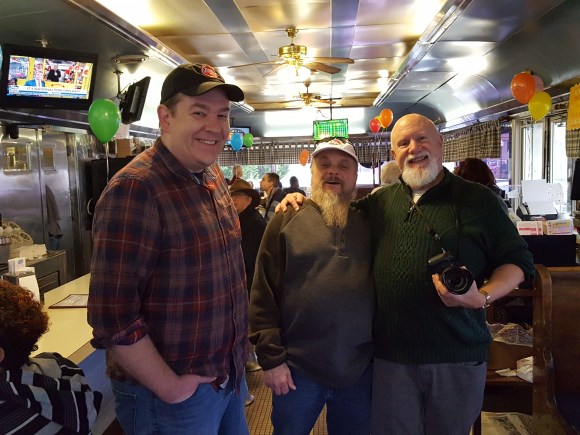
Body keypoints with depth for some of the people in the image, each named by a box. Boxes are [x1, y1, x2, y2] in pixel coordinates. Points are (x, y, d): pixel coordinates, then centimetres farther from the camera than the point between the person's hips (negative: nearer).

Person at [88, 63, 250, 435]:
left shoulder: (215, 178, 4)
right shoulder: (135, 189, -23)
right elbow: (112, 315, -25)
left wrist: (237, 360, 11)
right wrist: (170, 388, -17)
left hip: (231, 376, 8)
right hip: (174, 397, -7)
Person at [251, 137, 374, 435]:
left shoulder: (369, 223, 5)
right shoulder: (286, 220, -2)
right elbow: (264, 295, -5)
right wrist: (271, 358, -8)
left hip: (360, 368, 2)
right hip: (298, 366, -2)